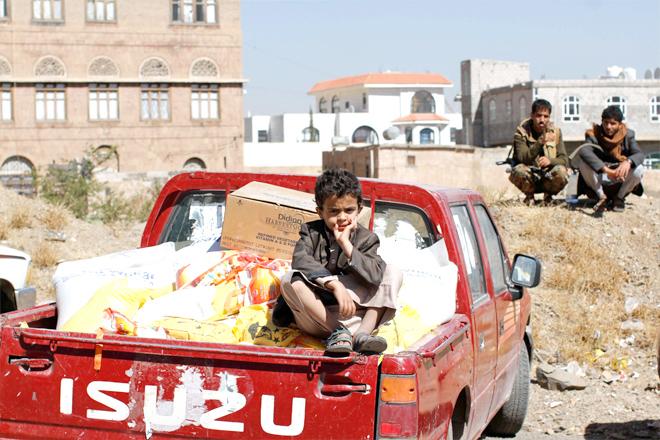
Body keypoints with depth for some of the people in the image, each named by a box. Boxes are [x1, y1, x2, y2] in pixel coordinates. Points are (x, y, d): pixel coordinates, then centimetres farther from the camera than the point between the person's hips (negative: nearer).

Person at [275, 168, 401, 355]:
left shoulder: (366, 238, 2)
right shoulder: (311, 232, 1)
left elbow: (375, 275, -18)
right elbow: (300, 260, -22)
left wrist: (346, 244, -21)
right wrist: (334, 284, -35)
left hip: (351, 313, 1)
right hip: (314, 315, -1)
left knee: (393, 274, -14)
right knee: (290, 280, -29)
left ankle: (362, 334, -30)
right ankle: (339, 332, -27)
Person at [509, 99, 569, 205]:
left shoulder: (555, 131, 1)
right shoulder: (521, 132, -7)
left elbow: (564, 159, -4)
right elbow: (523, 158, -22)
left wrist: (550, 160, -27)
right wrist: (541, 142, -35)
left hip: (548, 178, 2)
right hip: (529, 178, -1)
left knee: (561, 171, -30)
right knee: (519, 170, -34)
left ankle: (548, 195, 2)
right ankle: (529, 196, -1)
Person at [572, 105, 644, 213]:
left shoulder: (627, 135, -3)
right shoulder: (593, 134, -11)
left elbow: (639, 154, -16)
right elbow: (585, 151, -32)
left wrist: (628, 162, -42)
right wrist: (606, 170, -46)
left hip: (621, 178, 1)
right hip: (599, 177, -1)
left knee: (638, 169, -28)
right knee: (583, 161, -28)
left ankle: (619, 198, 1)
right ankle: (602, 197, -10)